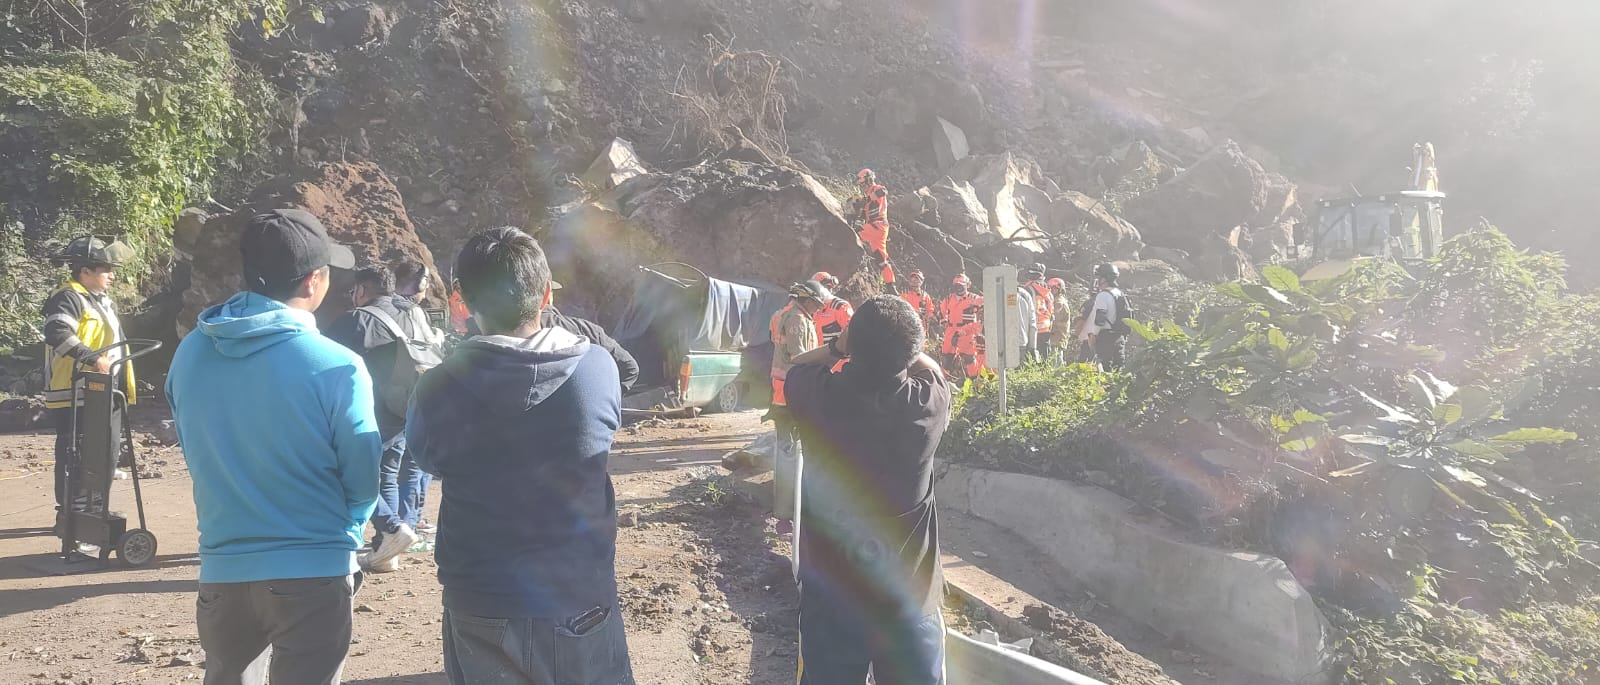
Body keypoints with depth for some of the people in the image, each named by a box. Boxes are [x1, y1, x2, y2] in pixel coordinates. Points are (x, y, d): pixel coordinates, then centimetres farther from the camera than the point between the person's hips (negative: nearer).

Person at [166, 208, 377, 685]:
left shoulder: (189, 354, -1)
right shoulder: (335, 367, -16)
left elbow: (197, 458, 11)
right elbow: (364, 480, -8)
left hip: (222, 569, 5)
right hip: (312, 573, -5)